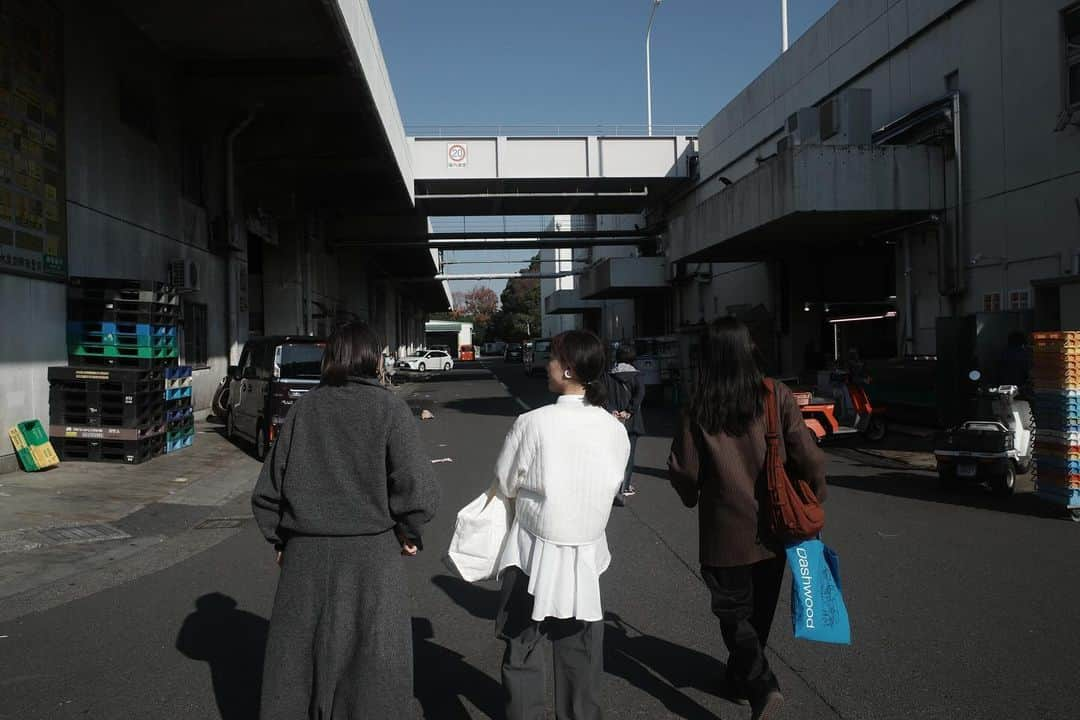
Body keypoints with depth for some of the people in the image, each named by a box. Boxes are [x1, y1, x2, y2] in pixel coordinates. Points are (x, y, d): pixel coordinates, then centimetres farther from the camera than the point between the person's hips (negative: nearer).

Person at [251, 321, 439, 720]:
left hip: (305, 555, 3)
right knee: (368, 662, 11)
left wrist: (282, 539, 17)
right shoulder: (389, 408, -8)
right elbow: (418, 491, -16)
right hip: (370, 554, -3)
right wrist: (407, 534, 1)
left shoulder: (304, 408, 2)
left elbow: (267, 490, 5)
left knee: (299, 661, 17)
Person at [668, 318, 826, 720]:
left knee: (733, 612, 11)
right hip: (774, 526, 3)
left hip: (726, 531, -3)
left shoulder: (698, 409, -12)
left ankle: (762, 686, -7)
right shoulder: (776, 396, -10)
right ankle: (741, 678, 37)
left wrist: (693, 497, 16)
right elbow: (808, 457, -11)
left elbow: (684, 471, -6)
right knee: (759, 610, 21)